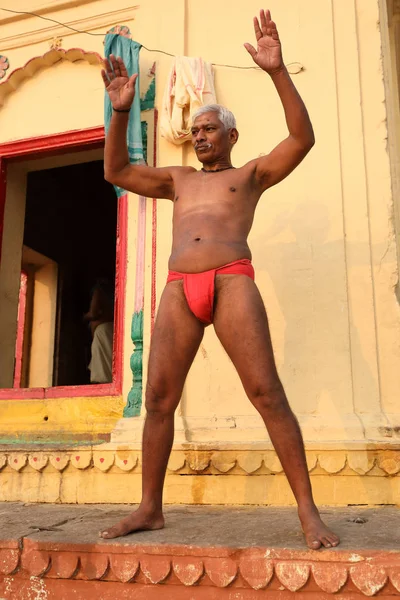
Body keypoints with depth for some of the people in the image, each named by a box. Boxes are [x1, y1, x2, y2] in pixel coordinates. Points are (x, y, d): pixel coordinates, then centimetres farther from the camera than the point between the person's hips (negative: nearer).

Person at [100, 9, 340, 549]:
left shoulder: (252, 174, 19)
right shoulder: (179, 179, 29)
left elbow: (303, 139, 3)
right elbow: (116, 172, 23)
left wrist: (277, 70, -5)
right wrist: (121, 111, 12)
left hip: (232, 283, -4)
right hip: (179, 291, 4)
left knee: (267, 394, -12)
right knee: (158, 400, -2)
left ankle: (309, 512, -7)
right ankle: (150, 509, 9)